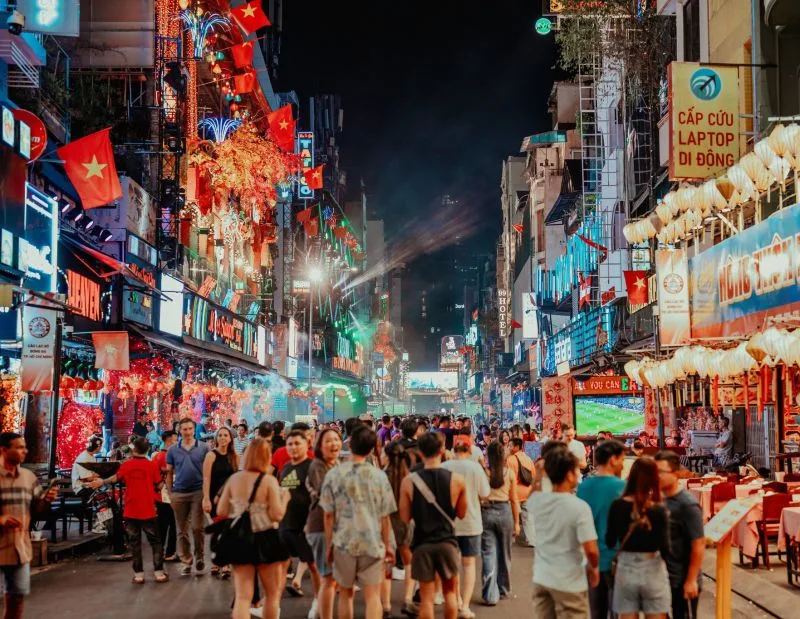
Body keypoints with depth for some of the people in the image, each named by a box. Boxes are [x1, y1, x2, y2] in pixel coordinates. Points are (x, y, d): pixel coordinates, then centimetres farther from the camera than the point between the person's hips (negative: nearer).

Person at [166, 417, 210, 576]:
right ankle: (185, 561, 17)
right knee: (182, 530, 8)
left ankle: (199, 557, 17)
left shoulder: (203, 448, 0)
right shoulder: (173, 450, 5)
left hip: (198, 492, -2)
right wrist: (170, 493, 4)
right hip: (179, 493, 2)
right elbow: (169, 473, 10)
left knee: (197, 527, -3)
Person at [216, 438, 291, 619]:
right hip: (265, 540, -4)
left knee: (243, 596, 4)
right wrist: (284, 498, 3)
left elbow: (221, 511, 5)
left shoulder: (234, 479, 2)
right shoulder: (269, 480, -11)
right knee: (273, 594, 12)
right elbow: (277, 515, -14)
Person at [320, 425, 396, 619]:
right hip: (372, 543, -1)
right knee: (373, 596, 3)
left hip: (344, 543, 1)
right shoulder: (379, 475, -4)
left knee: (345, 594, 17)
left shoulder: (334, 474, -5)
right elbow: (384, 516, 0)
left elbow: (328, 515, -3)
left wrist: (329, 544, 9)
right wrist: (387, 545, 12)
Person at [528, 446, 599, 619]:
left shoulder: (536, 501, -3)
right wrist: (593, 568, -3)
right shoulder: (579, 507, -20)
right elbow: (591, 550, -22)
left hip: (541, 579, 5)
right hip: (569, 583, -5)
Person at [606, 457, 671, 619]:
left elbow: (610, 542, -2)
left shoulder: (618, 505, -8)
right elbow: (665, 550, -15)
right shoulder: (658, 510, -13)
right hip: (653, 572, -2)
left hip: (626, 571, 2)